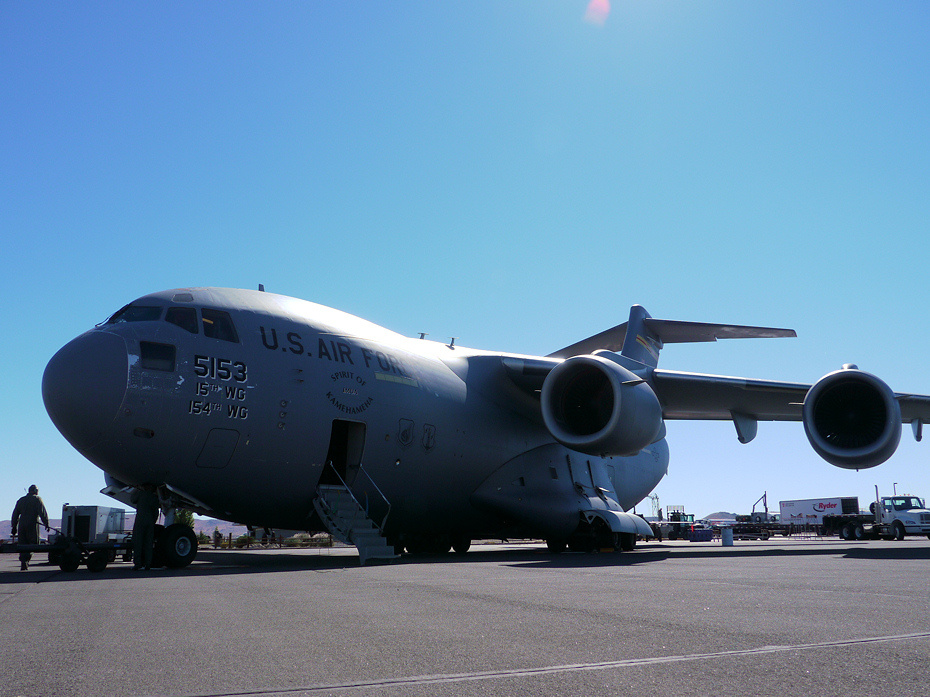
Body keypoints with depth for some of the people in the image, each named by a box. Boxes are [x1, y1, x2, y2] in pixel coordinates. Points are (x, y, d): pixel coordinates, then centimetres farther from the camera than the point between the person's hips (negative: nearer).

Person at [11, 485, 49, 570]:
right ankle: (27, 559, -22)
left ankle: (23, 564, 2)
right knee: (33, 543, 0)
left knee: (23, 545, 8)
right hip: (33, 525, -5)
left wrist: (14, 526, 21)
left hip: (22, 525, 5)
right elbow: (42, 512, -9)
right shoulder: (37, 499, 1)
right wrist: (46, 523, -9)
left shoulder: (21, 500, 18)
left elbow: (15, 514, 18)